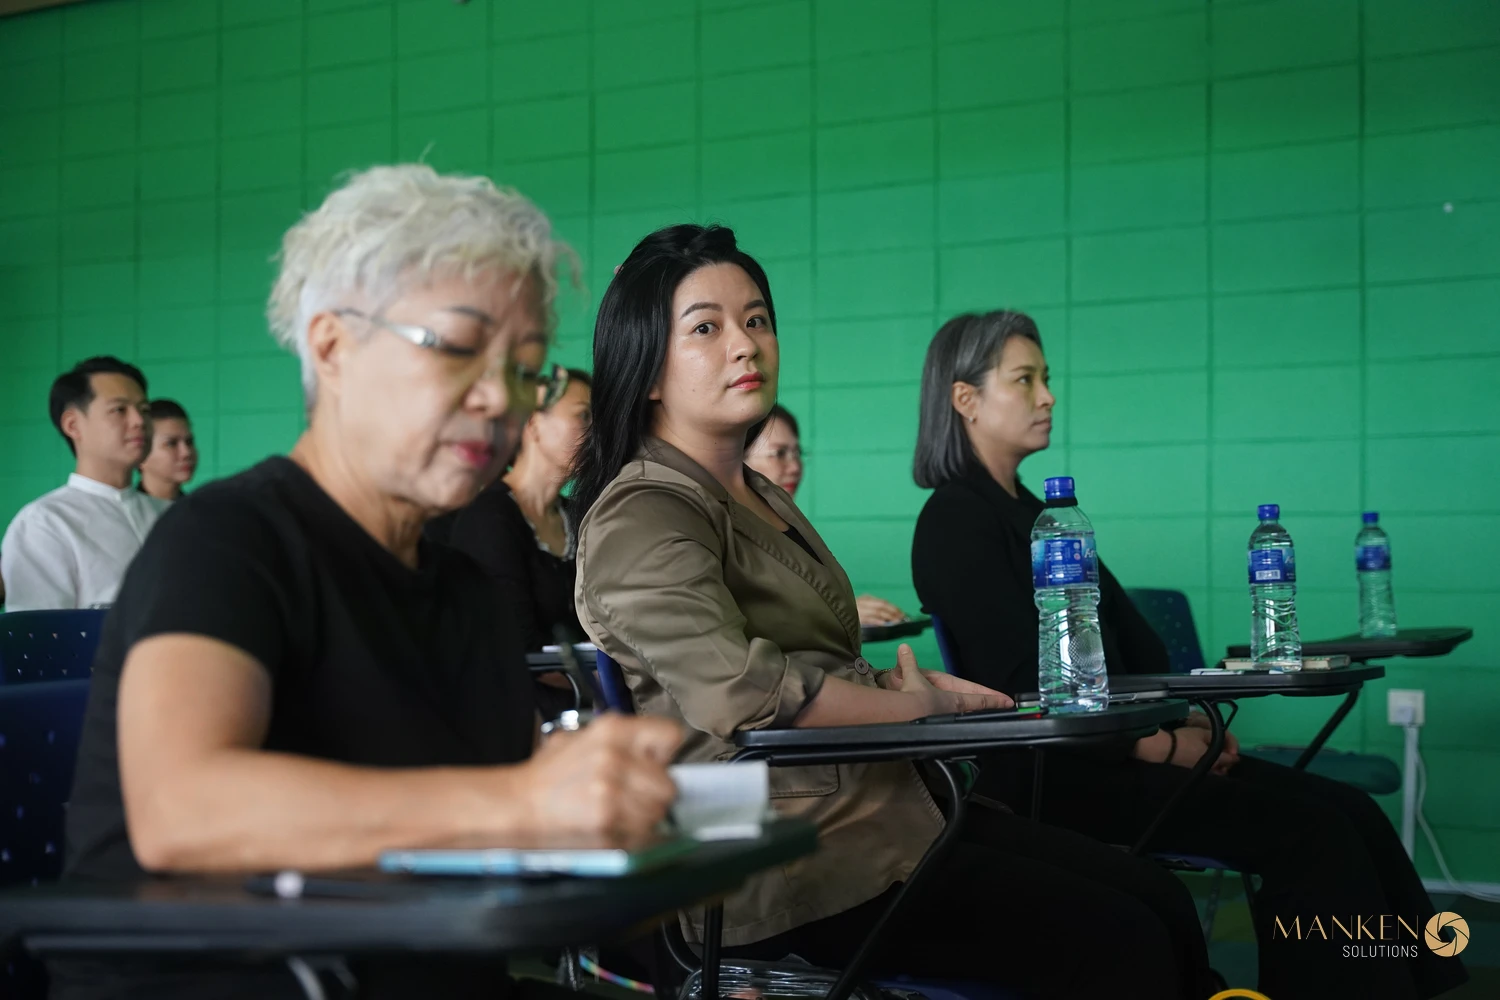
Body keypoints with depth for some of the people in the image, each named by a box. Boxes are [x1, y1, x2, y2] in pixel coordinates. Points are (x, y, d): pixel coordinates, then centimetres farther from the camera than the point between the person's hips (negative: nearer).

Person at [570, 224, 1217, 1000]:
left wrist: (916, 685, 2)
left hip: (867, 803, 9)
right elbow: (742, 694, -23)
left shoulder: (761, 497, 20)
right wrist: (919, 704, -9)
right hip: (783, 856, -9)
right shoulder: (643, 517, -10)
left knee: (1162, 902, -2)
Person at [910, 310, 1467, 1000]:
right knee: (1305, 831, -20)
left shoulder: (1033, 512, 19)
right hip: (1058, 778, -8)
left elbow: (1128, 642, 17)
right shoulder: (955, 521, -8)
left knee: (1348, 813, -6)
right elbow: (1024, 682, -16)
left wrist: (1186, 719, 0)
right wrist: (1160, 745, -14)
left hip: (1112, 753, 9)